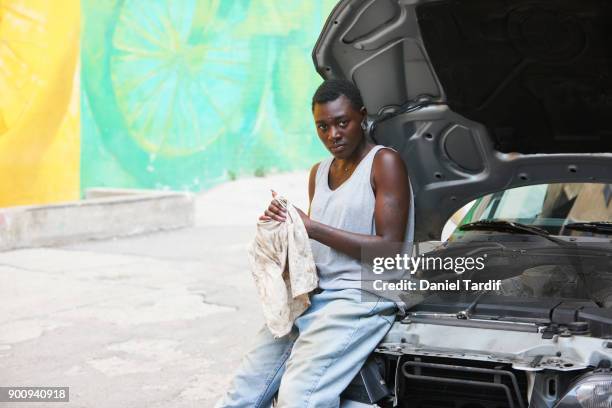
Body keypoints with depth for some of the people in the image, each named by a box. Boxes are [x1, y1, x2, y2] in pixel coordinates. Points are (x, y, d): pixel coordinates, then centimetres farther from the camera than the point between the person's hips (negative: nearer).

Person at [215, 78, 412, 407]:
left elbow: (389, 249, -11)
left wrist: (312, 227, -12)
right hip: (313, 295, 7)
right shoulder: (319, 173, 20)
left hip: (363, 298, -7)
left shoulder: (384, 162, -3)